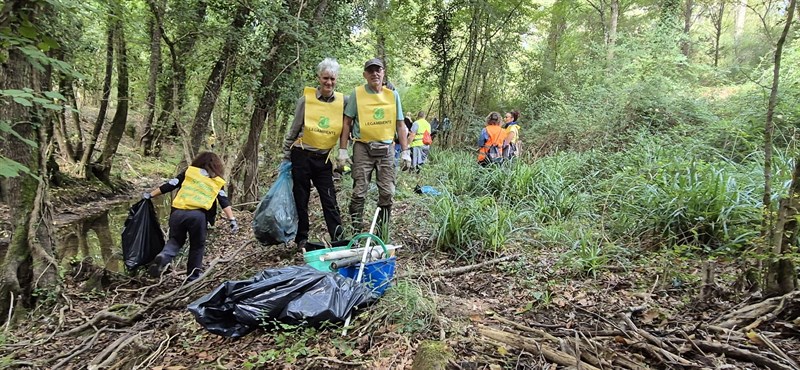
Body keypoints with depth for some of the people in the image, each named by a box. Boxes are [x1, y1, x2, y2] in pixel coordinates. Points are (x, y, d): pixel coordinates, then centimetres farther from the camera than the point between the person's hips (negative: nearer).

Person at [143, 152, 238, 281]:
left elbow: (169, 185, 16)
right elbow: (224, 202, 7)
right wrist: (232, 220, 3)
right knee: (197, 245, 17)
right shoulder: (217, 181, 15)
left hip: (178, 212, 2)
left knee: (175, 240, 22)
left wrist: (150, 195, 25)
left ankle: (163, 257, -6)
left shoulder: (189, 172, 18)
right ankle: (194, 274, 20)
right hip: (198, 215, -2)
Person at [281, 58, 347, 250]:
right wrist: (286, 157, 5)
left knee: (330, 200, -1)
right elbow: (293, 130, 2)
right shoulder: (306, 99, -5)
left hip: (324, 158, 1)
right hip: (301, 156, -1)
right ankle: (301, 239, 20)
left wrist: (343, 153, 2)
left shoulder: (343, 101, -1)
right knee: (301, 199, 7)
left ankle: (339, 239, 4)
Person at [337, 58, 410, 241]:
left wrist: (405, 151, 5)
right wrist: (342, 150, -3)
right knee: (359, 193, -2)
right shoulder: (357, 94, 0)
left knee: (387, 193, 4)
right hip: (363, 148, -2)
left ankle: (382, 237, 18)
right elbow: (347, 123, 2)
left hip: (385, 149, 3)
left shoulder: (393, 95, 7)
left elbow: (400, 125, 10)